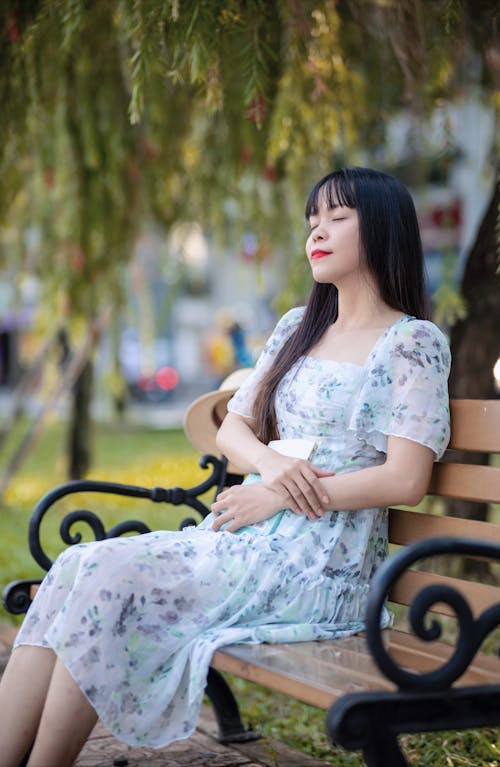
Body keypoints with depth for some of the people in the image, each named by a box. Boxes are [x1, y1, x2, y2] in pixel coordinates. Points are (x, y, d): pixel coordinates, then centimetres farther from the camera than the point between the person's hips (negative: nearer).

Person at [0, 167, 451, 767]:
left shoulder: (413, 342, -3)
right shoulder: (297, 327, 19)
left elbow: (406, 480, -12)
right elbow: (232, 427, 17)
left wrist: (275, 496, -12)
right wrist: (269, 461, -8)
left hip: (322, 561, -7)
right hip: (248, 535, 7)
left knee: (108, 580, -24)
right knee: (76, 567, -16)